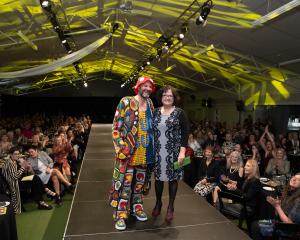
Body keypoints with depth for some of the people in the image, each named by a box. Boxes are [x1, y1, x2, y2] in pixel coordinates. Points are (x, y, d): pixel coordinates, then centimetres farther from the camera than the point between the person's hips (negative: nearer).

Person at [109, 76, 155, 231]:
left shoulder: (150, 104, 9)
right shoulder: (126, 102, -8)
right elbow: (115, 127, -8)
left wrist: (152, 147, 15)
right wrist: (120, 147, -15)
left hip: (144, 152, 6)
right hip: (128, 151, -5)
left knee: (139, 181, 17)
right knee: (124, 182, 0)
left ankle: (137, 207, 35)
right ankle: (120, 215, 13)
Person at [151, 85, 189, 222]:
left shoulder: (179, 113, -4)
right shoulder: (156, 112, 6)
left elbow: (185, 133, -6)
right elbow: (151, 130, 10)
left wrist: (182, 151, -15)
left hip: (173, 152, -3)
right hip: (157, 151, 3)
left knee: (172, 178, 5)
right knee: (158, 176, 11)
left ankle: (170, 207, 22)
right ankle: (158, 203, 32)